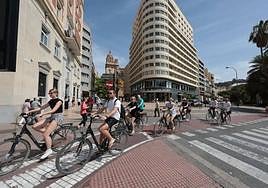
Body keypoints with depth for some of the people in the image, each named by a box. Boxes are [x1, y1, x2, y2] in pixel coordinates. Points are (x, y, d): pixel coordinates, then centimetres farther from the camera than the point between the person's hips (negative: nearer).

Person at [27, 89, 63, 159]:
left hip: (58, 117, -8)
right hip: (51, 117, 8)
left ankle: (49, 150, -3)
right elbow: (41, 108, 13)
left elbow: (53, 110, -22)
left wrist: (42, 114, -31)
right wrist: (30, 111, 5)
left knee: (45, 134, -17)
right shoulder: (50, 101, 13)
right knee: (35, 126, -6)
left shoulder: (59, 101, -10)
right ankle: (48, 133, 8)